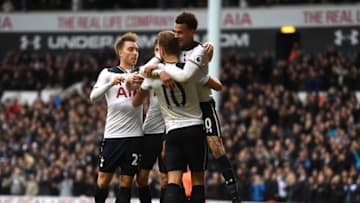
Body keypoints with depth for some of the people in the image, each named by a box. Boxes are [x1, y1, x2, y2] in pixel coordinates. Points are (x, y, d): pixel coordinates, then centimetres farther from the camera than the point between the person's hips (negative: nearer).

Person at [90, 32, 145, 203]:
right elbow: (93, 96, -8)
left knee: (126, 181, 1)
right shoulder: (108, 73, 6)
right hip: (112, 135, -1)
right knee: (103, 179, 1)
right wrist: (111, 83, -24)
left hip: (134, 136, 1)